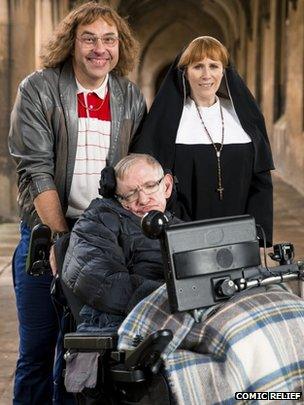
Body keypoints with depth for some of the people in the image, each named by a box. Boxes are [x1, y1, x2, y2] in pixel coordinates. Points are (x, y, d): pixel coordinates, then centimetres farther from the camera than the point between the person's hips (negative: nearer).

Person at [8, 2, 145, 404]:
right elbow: (36, 171, -11)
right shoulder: (38, 90, -5)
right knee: (37, 350, 5)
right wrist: (62, 238, -16)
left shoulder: (131, 98, 6)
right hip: (46, 236, -2)